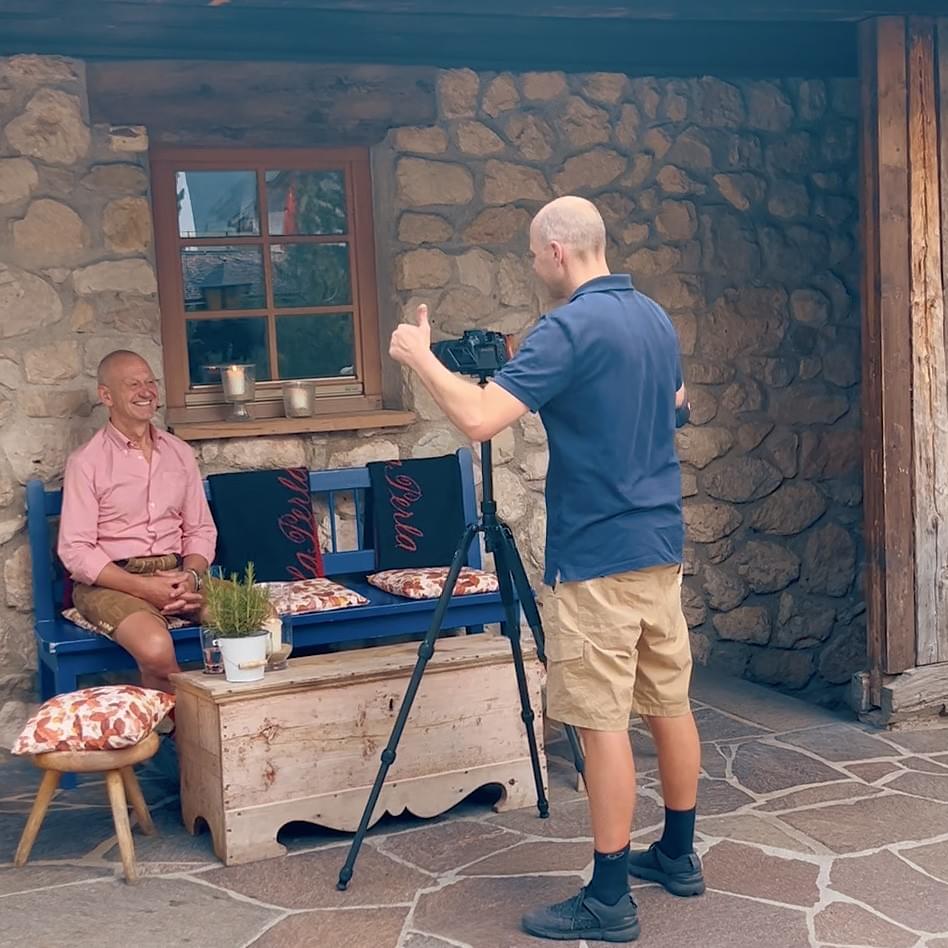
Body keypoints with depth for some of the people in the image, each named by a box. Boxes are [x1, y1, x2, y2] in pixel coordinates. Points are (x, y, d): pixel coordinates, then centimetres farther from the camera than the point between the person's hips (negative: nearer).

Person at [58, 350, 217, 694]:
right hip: (112, 581, -4)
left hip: (177, 574, 4)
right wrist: (144, 587, -17)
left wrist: (191, 576, -8)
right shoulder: (86, 462, -1)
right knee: (155, 646, -36)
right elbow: (75, 551, -7)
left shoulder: (180, 453, 14)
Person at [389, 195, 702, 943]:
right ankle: (678, 855, 29)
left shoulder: (571, 328, -17)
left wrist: (421, 358, -9)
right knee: (669, 702, 16)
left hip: (598, 556, -9)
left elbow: (480, 418, -25)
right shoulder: (657, 320, 11)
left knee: (604, 721, -4)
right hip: (660, 544, 9)